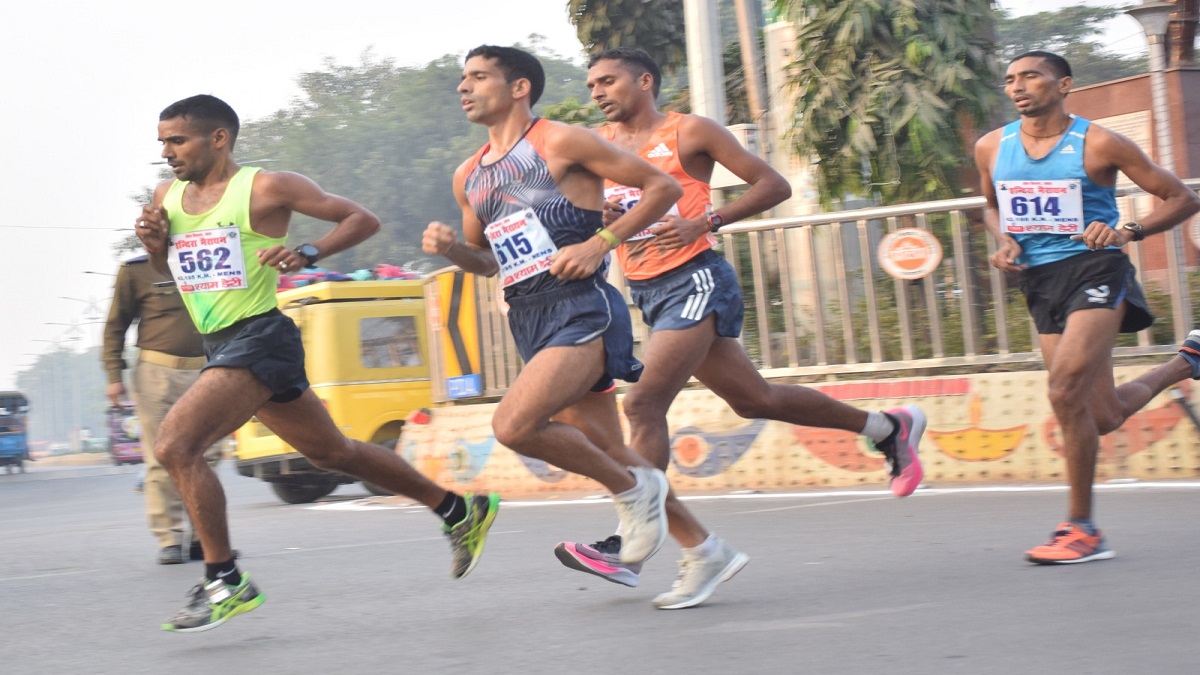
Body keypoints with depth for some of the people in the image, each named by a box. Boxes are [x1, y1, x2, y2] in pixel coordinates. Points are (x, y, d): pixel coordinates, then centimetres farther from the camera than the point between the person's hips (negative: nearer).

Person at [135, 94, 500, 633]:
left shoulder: (265, 188, -10)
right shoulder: (168, 196, 10)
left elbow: (362, 219, -6)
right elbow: (166, 268, 26)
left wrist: (308, 254, -22)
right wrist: (153, 240, 3)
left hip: (260, 339, -9)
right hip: (222, 346, 9)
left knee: (174, 446, -20)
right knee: (333, 452, 18)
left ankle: (225, 582, -10)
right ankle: (462, 512, 30)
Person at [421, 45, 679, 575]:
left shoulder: (560, 142, -5)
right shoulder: (468, 177, 16)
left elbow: (663, 186, -4)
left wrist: (601, 243, -12)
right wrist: (450, 248, 7)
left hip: (580, 312, -8)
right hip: (528, 323, 8)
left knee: (513, 425, -25)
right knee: (606, 448, 11)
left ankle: (630, 488, -4)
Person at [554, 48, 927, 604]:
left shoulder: (688, 132, -4)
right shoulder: (599, 144, 12)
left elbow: (773, 186, -4)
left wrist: (701, 222, -15)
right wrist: (598, 217, -6)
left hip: (694, 280, -7)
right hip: (646, 293, 7)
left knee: (643, 403, -19)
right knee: (753, 399, 13)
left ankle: (627, 543, -19)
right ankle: (888, 427, 29)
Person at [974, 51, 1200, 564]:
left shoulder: (1098, 144, -8)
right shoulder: (991, 148, 5)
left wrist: (1127, 231, -18)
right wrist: (1004, 241, 3)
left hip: (1094, 271, -6)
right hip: (1039, 282, 6)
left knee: (1065, 393, -22)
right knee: (1104, 416, 8)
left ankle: (1080, 529, -9)